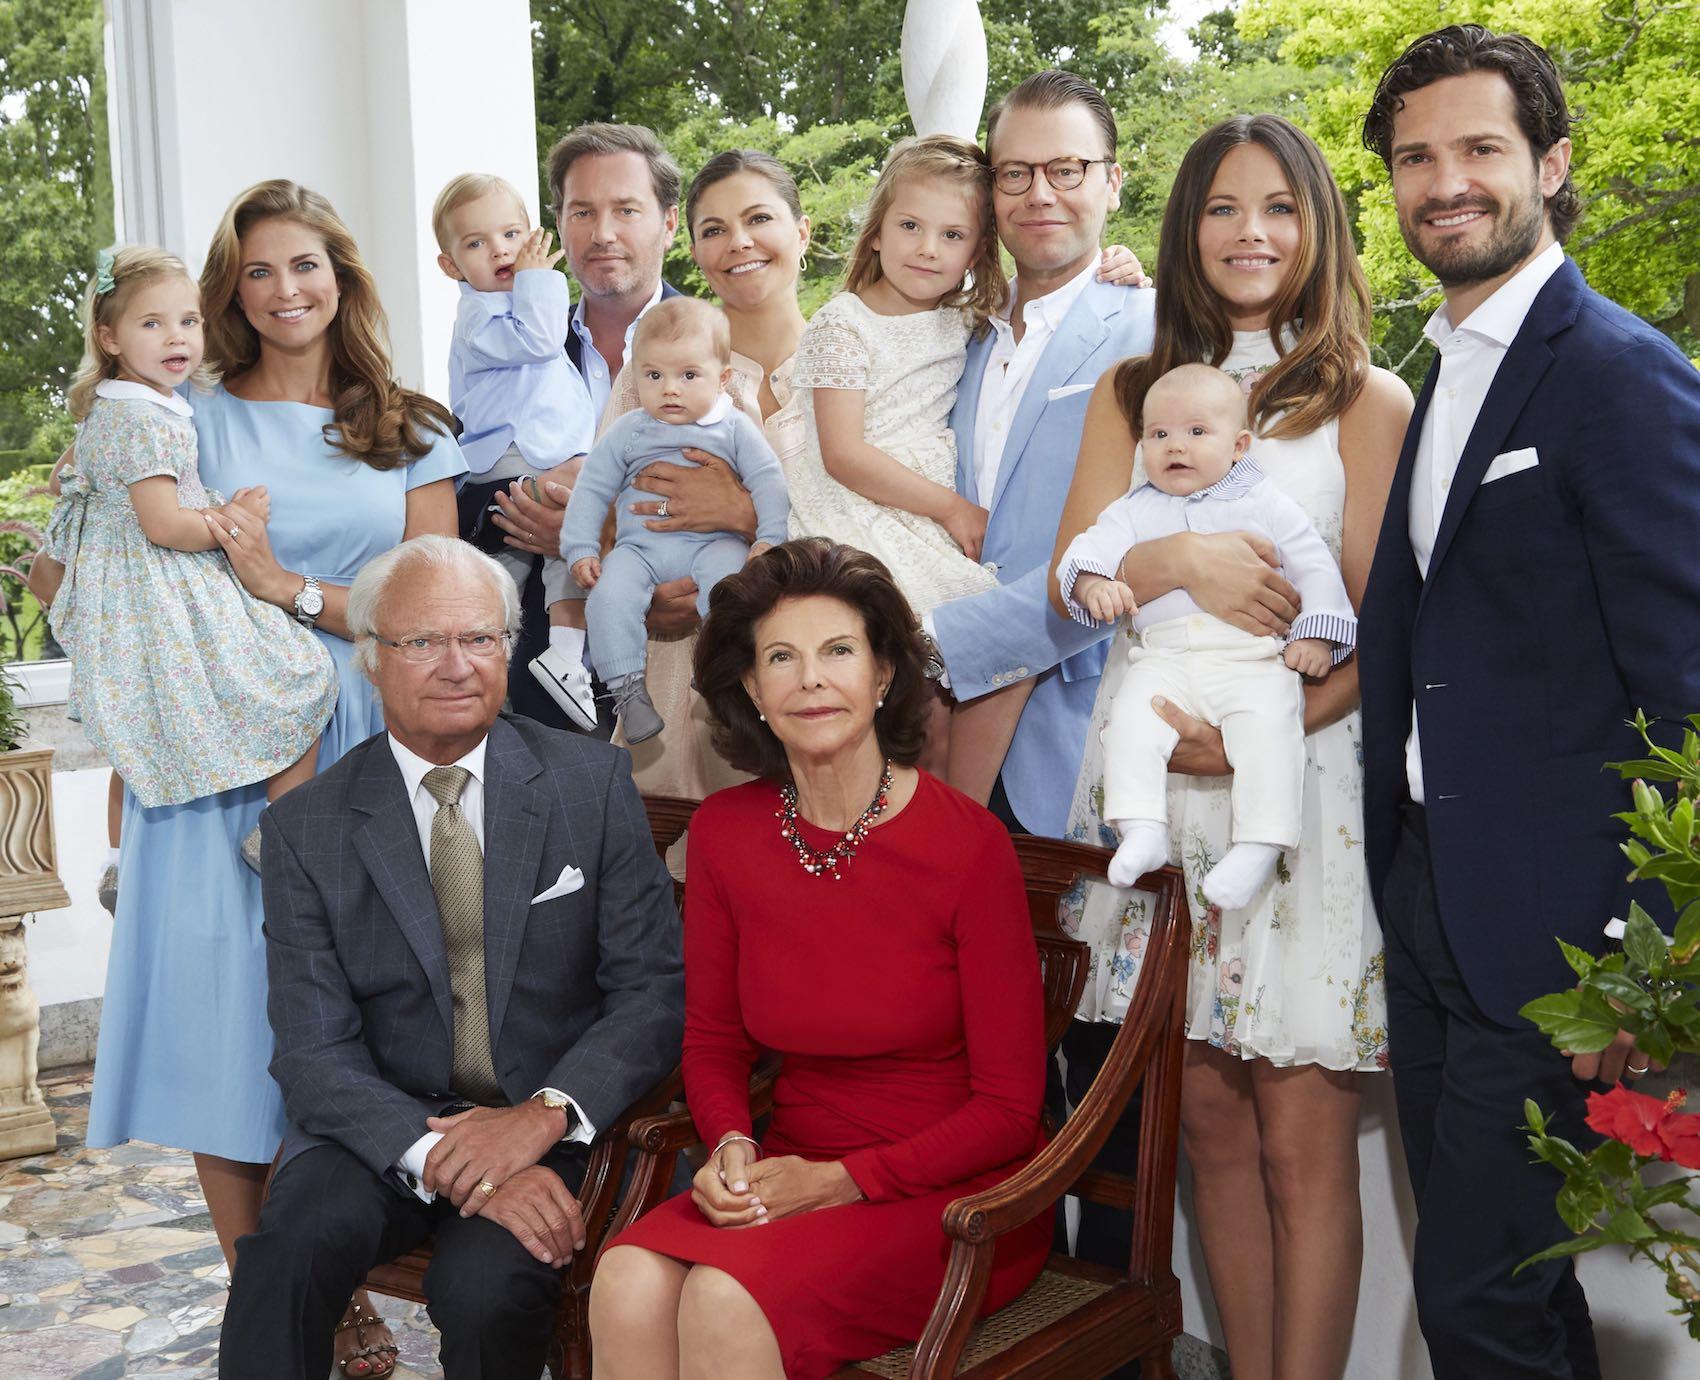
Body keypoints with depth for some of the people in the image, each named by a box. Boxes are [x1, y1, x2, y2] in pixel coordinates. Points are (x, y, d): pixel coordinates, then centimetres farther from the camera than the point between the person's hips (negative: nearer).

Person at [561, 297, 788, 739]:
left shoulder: (734, 429, 9)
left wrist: (769, 538, -8)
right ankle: (626, 687, -20)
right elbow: (591, 488, 15)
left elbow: (768, 481, 7)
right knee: (608, 596, -27)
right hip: (640, 545, 1)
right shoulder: (627, 433, 12)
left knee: (729, 579, -35)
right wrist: (580, 549, 5)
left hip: (714, 540, -1)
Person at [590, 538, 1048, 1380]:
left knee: (727, 1300, -30)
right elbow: (713, 1040, 12)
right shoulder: (723, 832, 0)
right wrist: (731, 1145, -9)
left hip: (959, 1198, -4)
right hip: (791, 1177, 4)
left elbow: (1008, 1106, -8)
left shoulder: (968, 844, -13)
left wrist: (840, 1180, -17)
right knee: (628, 1285, -26)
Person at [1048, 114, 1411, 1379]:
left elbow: (1378, 633, -2)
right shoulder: (1131, 393, 15)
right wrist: (1184, 561, -15)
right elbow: (1075, 579, 5)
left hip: (1301, 785, -3)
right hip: (1153, 777, 3)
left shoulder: (1368, 401, 3)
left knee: (1302, 1143, -2)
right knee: (1208, 1117, 8)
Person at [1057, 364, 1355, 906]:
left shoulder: (1266, 503, 15)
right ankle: (1142, 832, -23)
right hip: (1164, 657, 2)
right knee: (1130, 719, -24)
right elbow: (1094, 546, 3)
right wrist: (1093, 583, -21)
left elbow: (1315, 568, 13)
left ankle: (1259, 847, -26)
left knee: (1269, 728, -27)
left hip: (1255, 659, -1)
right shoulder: (1135, 509, 19)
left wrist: (1316, 634, -1)